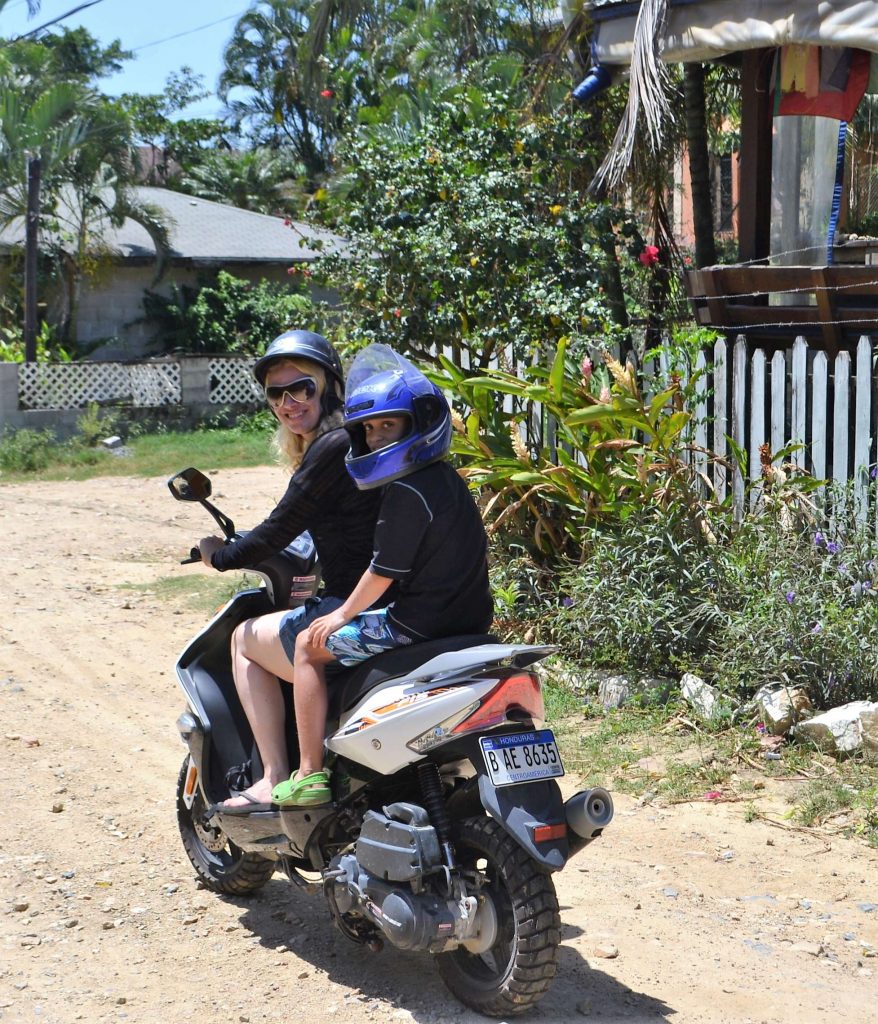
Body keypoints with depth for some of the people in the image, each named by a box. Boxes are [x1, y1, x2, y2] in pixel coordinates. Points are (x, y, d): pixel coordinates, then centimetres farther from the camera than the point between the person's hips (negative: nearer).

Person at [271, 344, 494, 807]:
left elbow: (385, 570, -17)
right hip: (466, 621, 10)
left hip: (418, 625, -10)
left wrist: (343, 614, 0)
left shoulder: (406, 491, -18)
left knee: (310, 645, 4)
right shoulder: (448, 481, 11)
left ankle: (310, 773, 1)